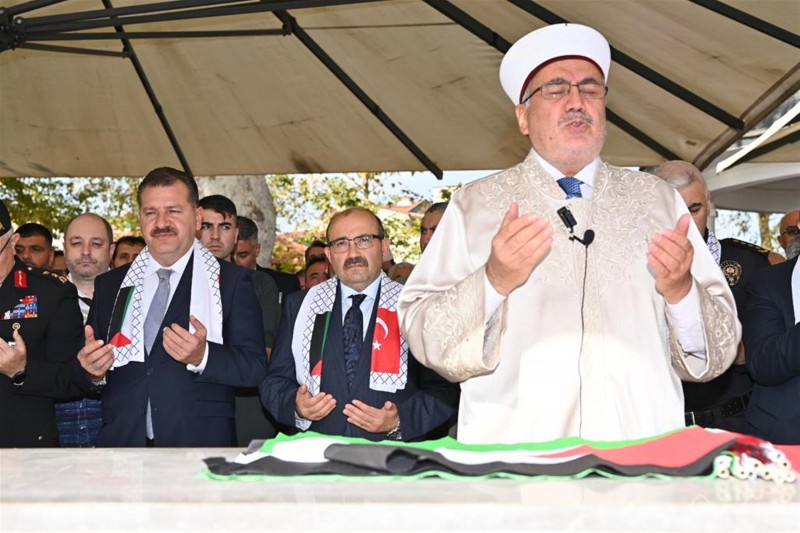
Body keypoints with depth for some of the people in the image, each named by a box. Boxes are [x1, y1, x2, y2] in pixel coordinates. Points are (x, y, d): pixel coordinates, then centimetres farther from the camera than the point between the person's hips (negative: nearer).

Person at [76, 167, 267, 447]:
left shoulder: (232, 281, 1)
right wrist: (93, 369, -8)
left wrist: (202, 356, -23)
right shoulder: (109, 285, 12)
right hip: (121, 443, 3)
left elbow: (255, 368, -6)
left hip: (200, 446, -3)